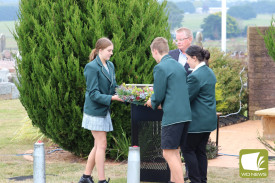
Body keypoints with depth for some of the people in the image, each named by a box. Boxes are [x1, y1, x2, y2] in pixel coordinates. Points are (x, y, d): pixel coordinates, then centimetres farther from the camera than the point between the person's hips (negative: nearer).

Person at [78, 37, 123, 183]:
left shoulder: (110, 66, 11)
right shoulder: (92, 67, -14)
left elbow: (113, 86, 16)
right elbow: (93, 93, -18)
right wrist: (111, 98, -25)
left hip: (104, 111, 8)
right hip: (94, 111, -8)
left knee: (98, 145, 11)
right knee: (101, 144, -7)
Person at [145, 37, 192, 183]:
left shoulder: (160, 68, -11)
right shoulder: (179, 65, 14)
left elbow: (158, 96, -11)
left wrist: (152, 103, 11)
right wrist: (157, 102, 23)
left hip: (172, 115, -9)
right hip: (185, 114, 9)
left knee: (169, 153, -4)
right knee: (174, 151, 18)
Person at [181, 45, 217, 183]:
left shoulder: (195, 76, -20)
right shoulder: (209, 72, 11)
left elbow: (187, 98, -17)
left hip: (197, 120, -9)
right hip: (208, 119, 9)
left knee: (188, 149, 1)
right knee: (201, 151, 13)